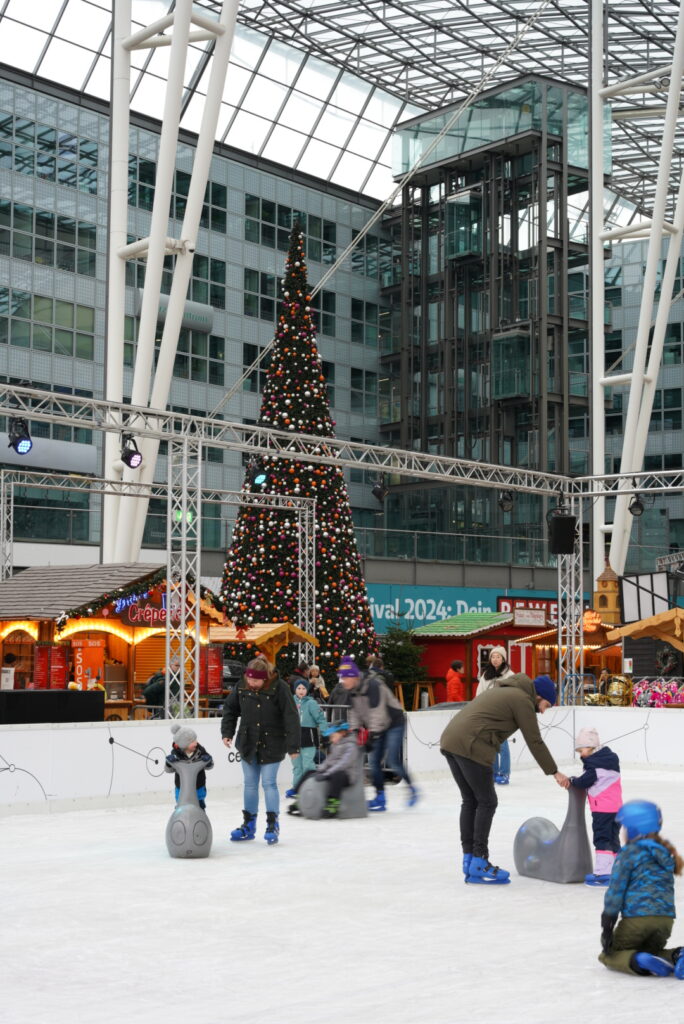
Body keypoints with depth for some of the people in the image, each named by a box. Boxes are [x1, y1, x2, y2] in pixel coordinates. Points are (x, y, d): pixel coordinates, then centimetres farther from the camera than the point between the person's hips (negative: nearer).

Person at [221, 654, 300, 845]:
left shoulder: (279, 688, -16)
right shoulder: (242, 687, -5)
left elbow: (291, 717, -15)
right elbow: (230, 709, 11)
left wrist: (293, 746, -16)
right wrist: (227, 733, 2)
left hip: (271, 745, -4)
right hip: (248, 743, 4)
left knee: (269, 783, -3)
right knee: (250, 784, 10)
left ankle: (272, 824, 7)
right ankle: (249, 825, 20)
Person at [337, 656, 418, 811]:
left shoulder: (373, 685, -28)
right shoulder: (351, 691, -1)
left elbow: (377, 712, -31)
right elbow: (354, 713, 2)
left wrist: (372, 736, -33)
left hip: (394, 723, -8)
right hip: (377, 727, 8)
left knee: (393, 762, -13)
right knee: (374, 762, 2)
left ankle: (411, 788, 8)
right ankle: (380, 798, 8)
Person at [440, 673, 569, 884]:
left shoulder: (506, 691, 27)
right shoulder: (523, 700, -1)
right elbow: (535, 742, -1)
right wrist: (555, 773, 7)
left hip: (450, 740, 9)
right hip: (470, 746, -9)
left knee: (470, 801, 15)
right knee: (487, 803, 1)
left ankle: (469, 858, 19)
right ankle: (479, 864, 3)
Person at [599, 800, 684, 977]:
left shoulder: (628, 853, -4)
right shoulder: (666, 852, 16)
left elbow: (616, 890, -7)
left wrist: (607, 927, -4)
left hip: (637, 917, -6)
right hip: (666, 918, 6)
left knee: (608, 955, 12)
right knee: (650, 950, 29)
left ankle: (641, 962, -17)